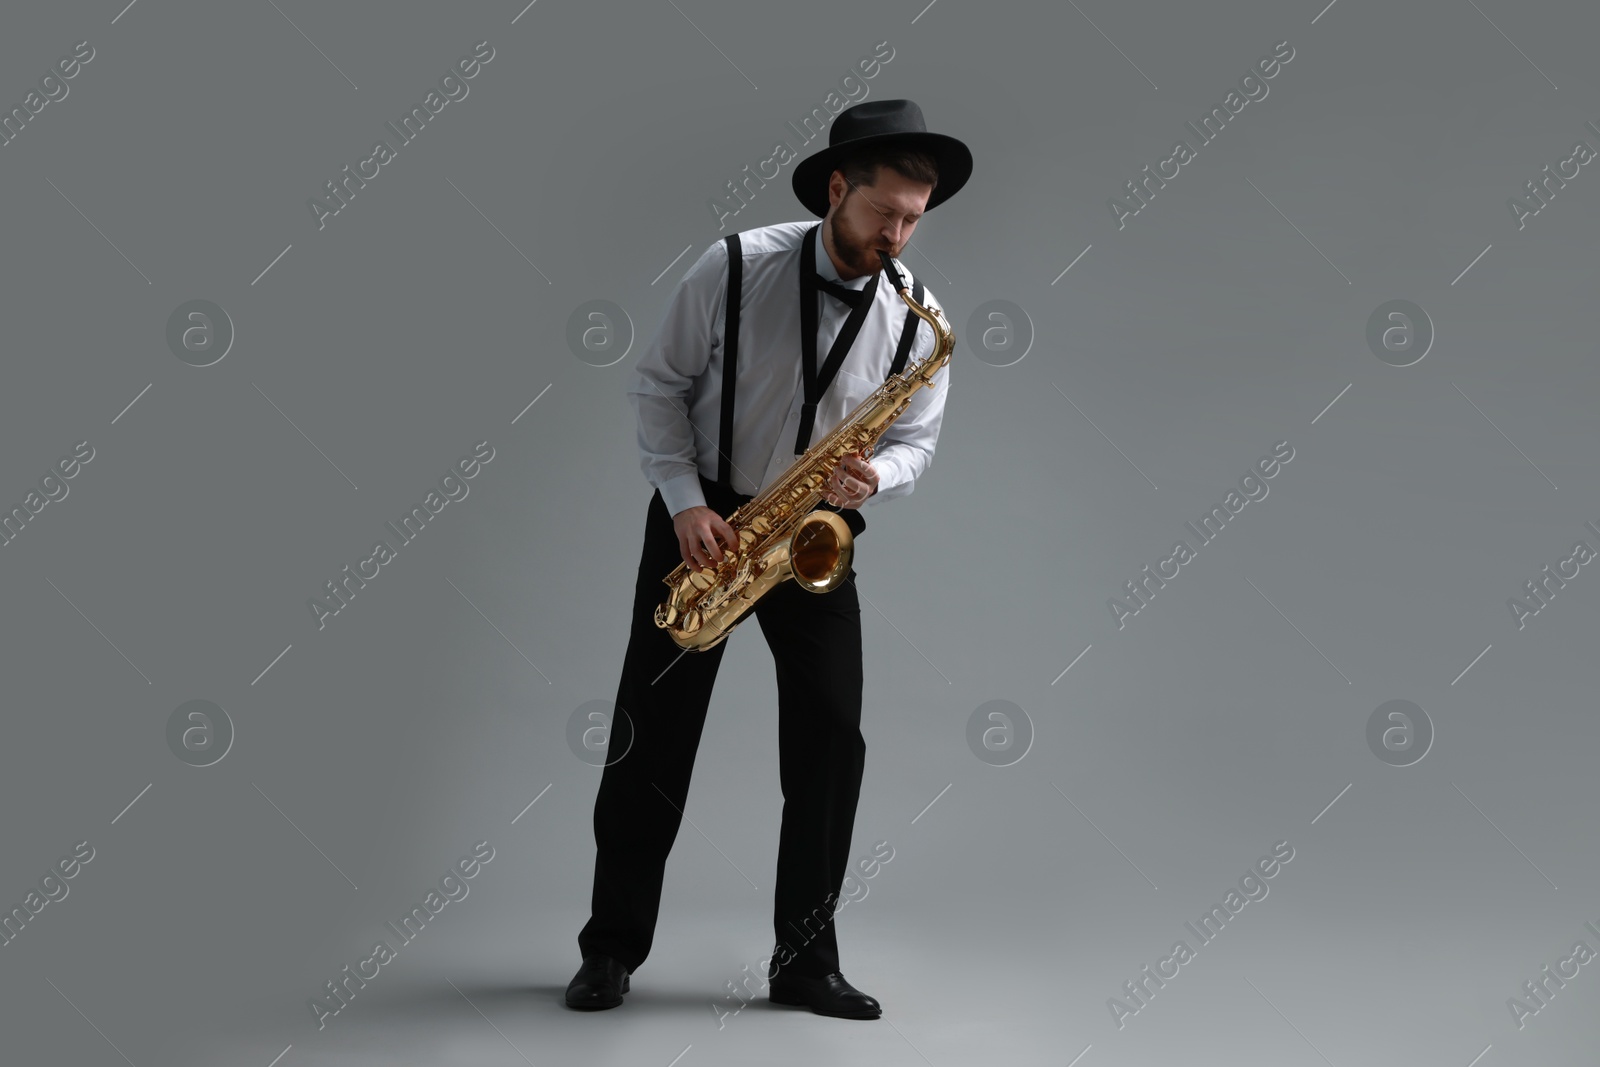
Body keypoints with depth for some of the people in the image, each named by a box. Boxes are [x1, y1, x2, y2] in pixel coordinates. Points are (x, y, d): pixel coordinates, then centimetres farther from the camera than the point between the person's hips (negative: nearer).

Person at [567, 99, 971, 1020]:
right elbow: (660, 385, -5)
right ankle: (614, 948, 14)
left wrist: (874, 476, -21)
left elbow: (916, 440, 2)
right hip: (702, 521, -1)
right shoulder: (735, 266, -13)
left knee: (832, 737, -7)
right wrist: (686, 502, -15)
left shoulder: (917, 318, -7)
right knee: (653, 733, 1)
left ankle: (806, 958, 6)